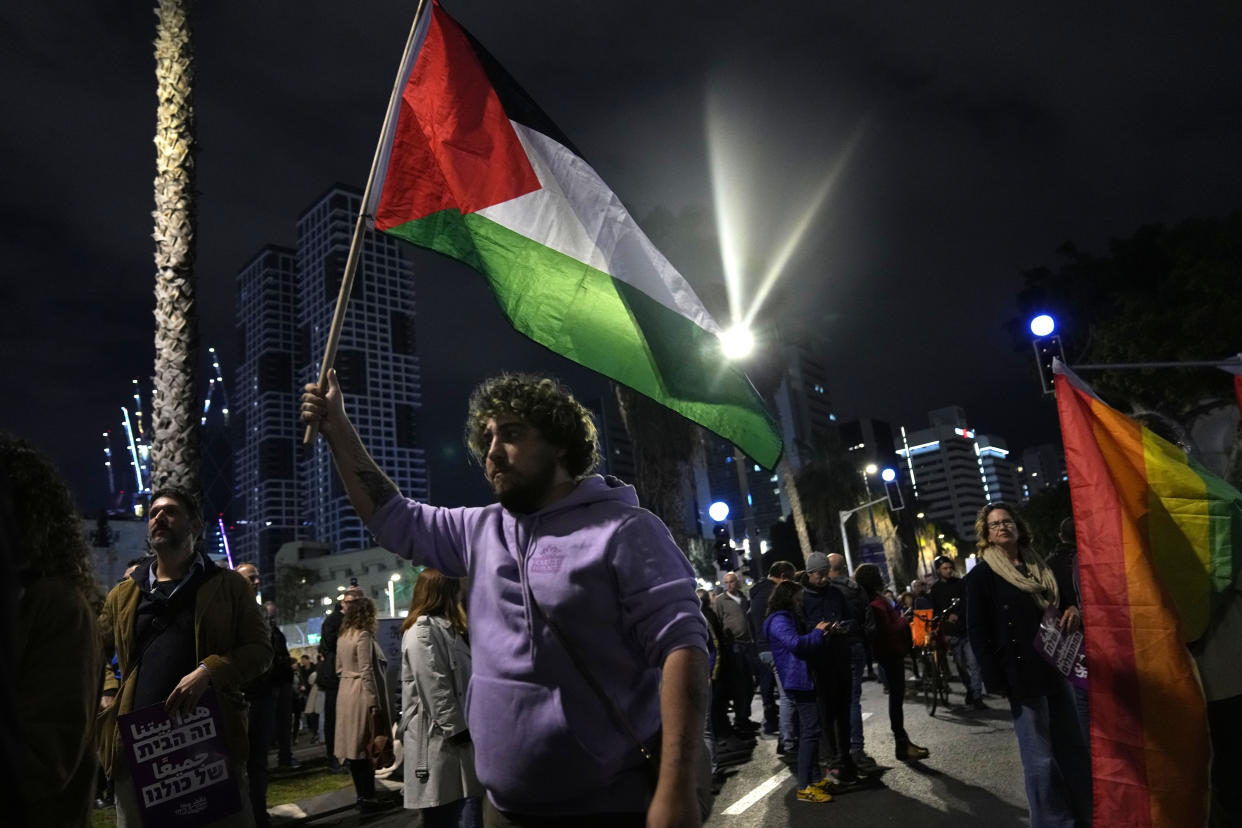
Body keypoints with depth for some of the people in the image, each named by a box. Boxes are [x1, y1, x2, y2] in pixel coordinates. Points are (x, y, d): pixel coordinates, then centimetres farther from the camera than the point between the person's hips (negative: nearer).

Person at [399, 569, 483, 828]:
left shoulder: (443, 627, 19)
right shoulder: (423, 631, -14)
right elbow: (434, 689, -20)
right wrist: (457, 729, -15)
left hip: (456, 735, 9)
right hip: (439, 739, -9)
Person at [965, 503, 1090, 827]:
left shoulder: (1039, 565, 13)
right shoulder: (981, 575, -7)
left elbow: (1061, 601, 25)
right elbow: (977, 631, -10)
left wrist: (1072, 609, 0)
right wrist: (995, 680, -15)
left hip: (1055, 668, 7)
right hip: (1022, 675, -6)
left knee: (1074, 748, 15)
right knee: (1041, 759, 1)